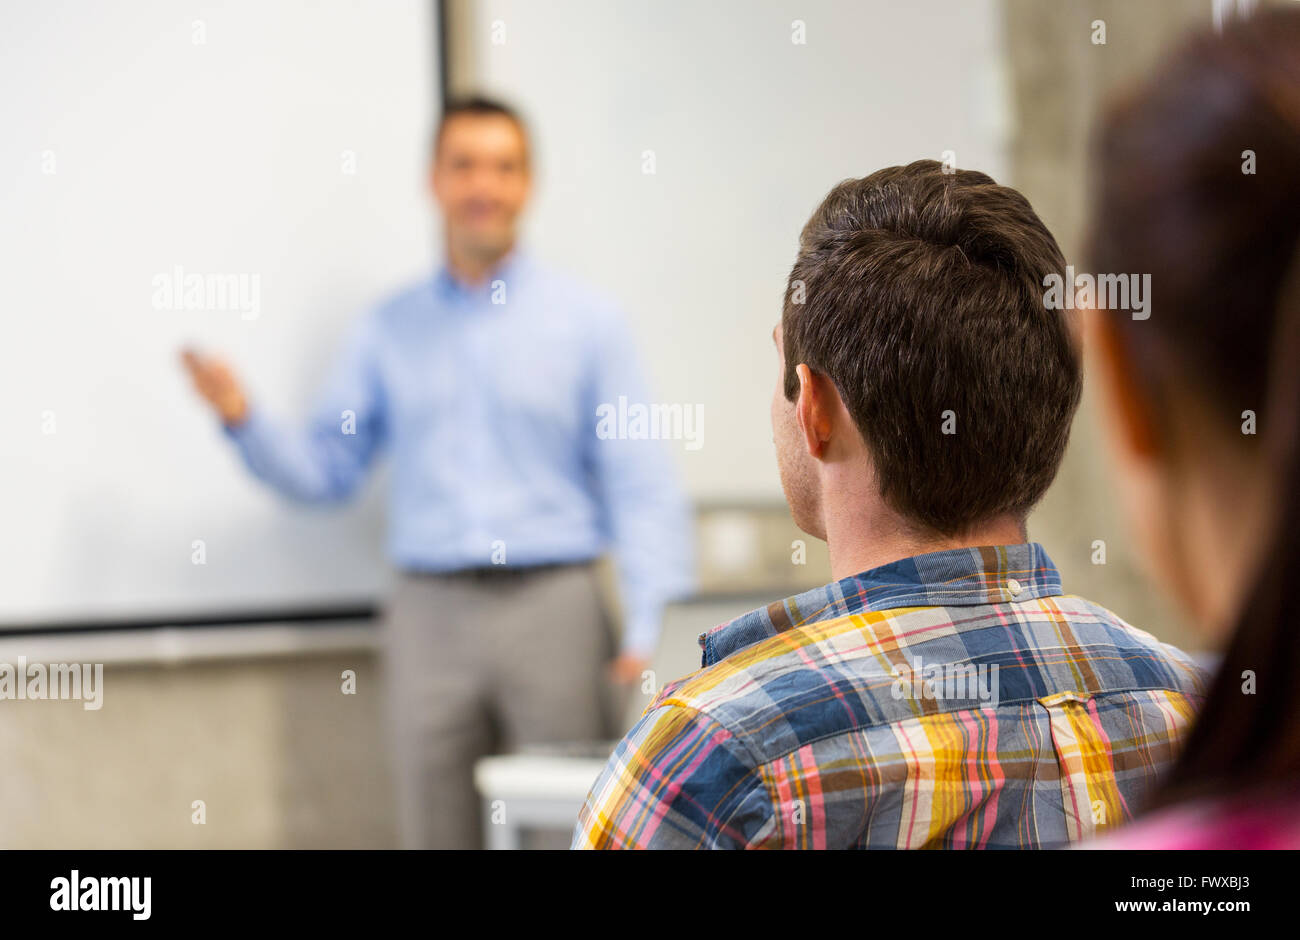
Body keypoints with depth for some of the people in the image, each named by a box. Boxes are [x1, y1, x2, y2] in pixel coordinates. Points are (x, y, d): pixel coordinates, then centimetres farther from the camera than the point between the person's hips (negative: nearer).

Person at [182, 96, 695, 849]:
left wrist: (645, 626, -11)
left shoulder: (588, 320, 5)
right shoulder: (388, 332, 12)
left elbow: (640, 482, -1)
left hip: (553, 608, -2)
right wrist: (241, 417, -5)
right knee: (435, 834, 5)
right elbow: (325, 471, 12)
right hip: (433, 613, 2)